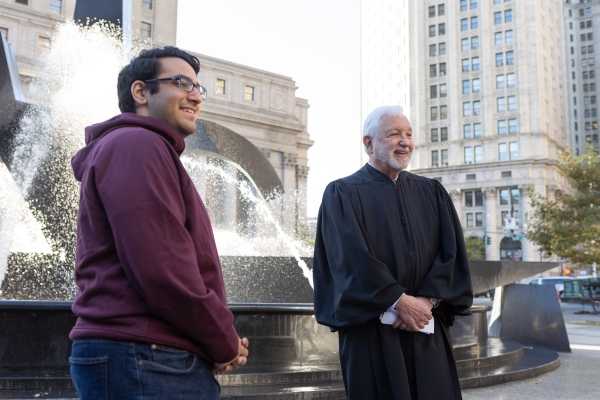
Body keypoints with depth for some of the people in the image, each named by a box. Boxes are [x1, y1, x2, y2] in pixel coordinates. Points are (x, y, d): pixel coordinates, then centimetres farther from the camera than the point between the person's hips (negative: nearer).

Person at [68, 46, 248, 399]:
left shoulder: (153, 150, 22)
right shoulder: (136, 145, -11)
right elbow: (160, 271, -21)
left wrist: (223, 344, 4)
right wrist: (226, 345, -9)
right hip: (144, 359, -10)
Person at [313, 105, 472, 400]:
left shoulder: (432, 193, 13)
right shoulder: (343, 194, 0)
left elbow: (452, 251, 3)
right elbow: (351, 257, -12)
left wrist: (427, 301, -11)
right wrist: (400, 302, -16)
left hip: (428, 334, 4)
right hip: (372, 334, -4)